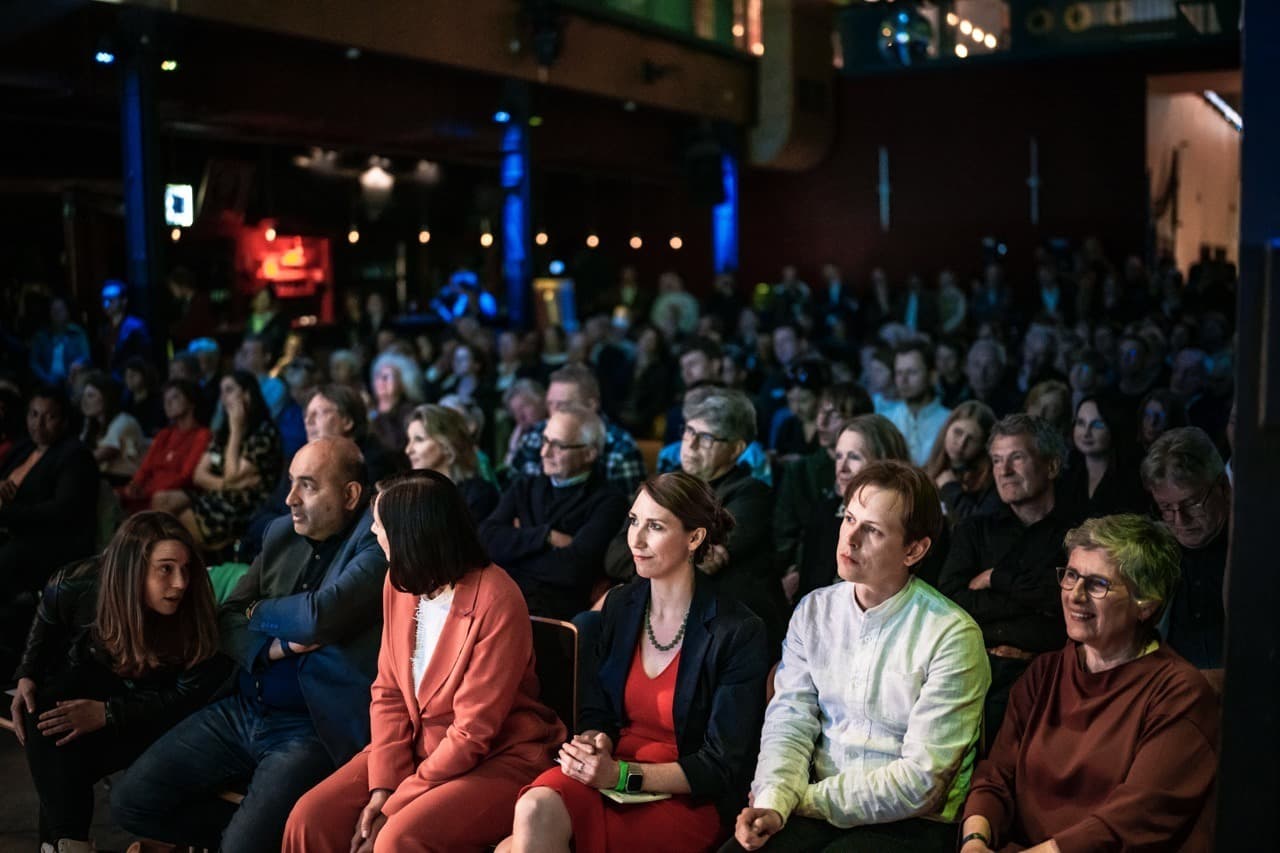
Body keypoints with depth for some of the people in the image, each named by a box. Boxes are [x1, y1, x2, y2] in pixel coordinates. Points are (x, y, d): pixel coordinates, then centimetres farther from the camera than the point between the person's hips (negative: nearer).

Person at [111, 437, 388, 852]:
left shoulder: (376, 544, -14)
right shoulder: (281, 533, 9)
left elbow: (318, 618, -26)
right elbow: (228, 620, 8)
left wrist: (258, 612, -5)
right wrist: (274, 647, -14)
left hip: (314, 729, -7)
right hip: (242, 710, 7)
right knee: (129, 801, 1)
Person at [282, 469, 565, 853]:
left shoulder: (497, 602, -22)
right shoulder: (399, 581, 0)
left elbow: (473, 734, -20)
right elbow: (388, 692, 4)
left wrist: (393, 807, -16)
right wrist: (383, 785, -10)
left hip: (496, 759, -6)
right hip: (416, 745, 7)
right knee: (310, 820, -12)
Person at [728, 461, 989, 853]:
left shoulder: (952, 636, -11)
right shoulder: (813, 611, 5)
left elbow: (921, 779, -13)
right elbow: (789, 723, 1)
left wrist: (804, 799, -13)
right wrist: (773, 802, -18)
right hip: (813, 809, 3)